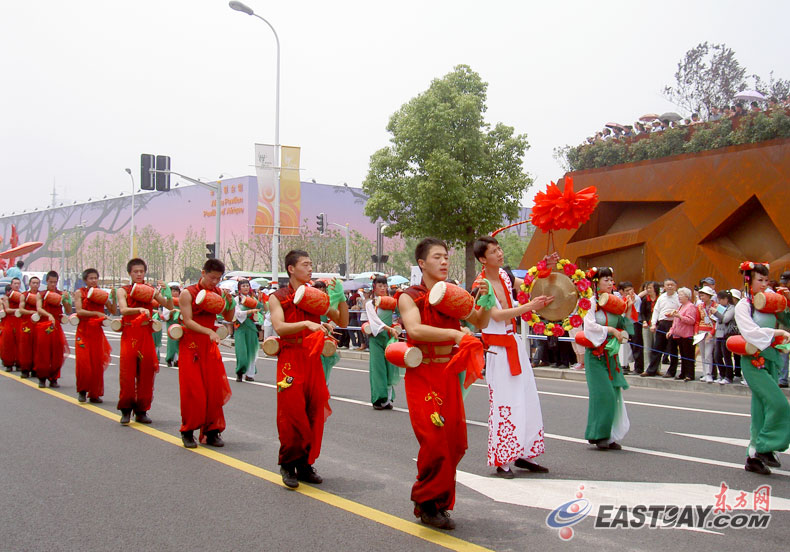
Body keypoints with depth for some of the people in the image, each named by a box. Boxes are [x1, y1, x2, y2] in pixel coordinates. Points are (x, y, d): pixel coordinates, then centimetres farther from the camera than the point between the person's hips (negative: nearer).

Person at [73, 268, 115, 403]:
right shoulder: (80, 293, 2)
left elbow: (113, 311, 4)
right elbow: (79, 311, -13)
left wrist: (113, 297, -10)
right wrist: (96, 313, -23)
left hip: (97, 332, 3)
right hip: (83, 331, -2)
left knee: (97, 363, 1)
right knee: (83, 362, -10)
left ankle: (95, 394, 11)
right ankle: (82, 391, 7)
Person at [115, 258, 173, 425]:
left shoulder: (151, 290, 10)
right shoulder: (123, 291, 5)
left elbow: (169, 306, 1)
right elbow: (123, 310, -14)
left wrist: (167, 292, -16)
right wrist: (140, 309, -32)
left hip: (146, 336, 2)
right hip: (129, 335, -2)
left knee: (146, 374, 1)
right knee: (127, 374, -6)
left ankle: (141, 411, 11)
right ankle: (126, 411, 5)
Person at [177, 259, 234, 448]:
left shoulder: (219, 293, 6)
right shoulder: (187, 294, -7)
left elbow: (229, 318, 10)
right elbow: (188, 321, -15)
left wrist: (230, 303, -9)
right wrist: (209, 331, -27)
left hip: (210, 346, 4)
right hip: (191, 345, -4)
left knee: (214, 389, 1)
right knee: (193, 391, -4)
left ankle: (212, 432, 11)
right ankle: (188, 432, 11)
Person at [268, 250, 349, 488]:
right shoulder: (278, 297, 2)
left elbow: (342, 322, 10)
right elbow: (279, 326, -16)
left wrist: (340, 299, -5)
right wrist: (306, 323, -30)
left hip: (313, 360, 4)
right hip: (290, 360, -4)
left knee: (314, 413, 4)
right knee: (292, 413, -7)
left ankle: (305, 464, 16)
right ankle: (288, 465, 7)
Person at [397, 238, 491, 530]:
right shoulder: (409, 297, -6)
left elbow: (480, 323, 7)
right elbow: (415, 329, -24)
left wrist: (484, 298, -10)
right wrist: (454, 333, -32)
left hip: (449, 374, 6)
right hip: (422, 375, -5)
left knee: (456, 442, 5)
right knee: (434, 440, -11)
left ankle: (439, 500, 22)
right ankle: (427, 504, 9)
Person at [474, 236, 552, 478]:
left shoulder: (504, 275, 6)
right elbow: (498, 315, -24)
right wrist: (530, 306, -31)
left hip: (515, 344, 7)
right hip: (497, 348, -7)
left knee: (526, 399, 8)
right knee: (503, 403, -5)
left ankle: (522, 454, 16)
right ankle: (502, 461, 3)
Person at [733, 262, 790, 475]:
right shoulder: (743, 305, -6)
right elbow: (751, 332, -19)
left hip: (770, 360, 6)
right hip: (753, 361, -6)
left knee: (763, 410, 8)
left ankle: (754, 456, 15)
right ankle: (764, 447, -3)